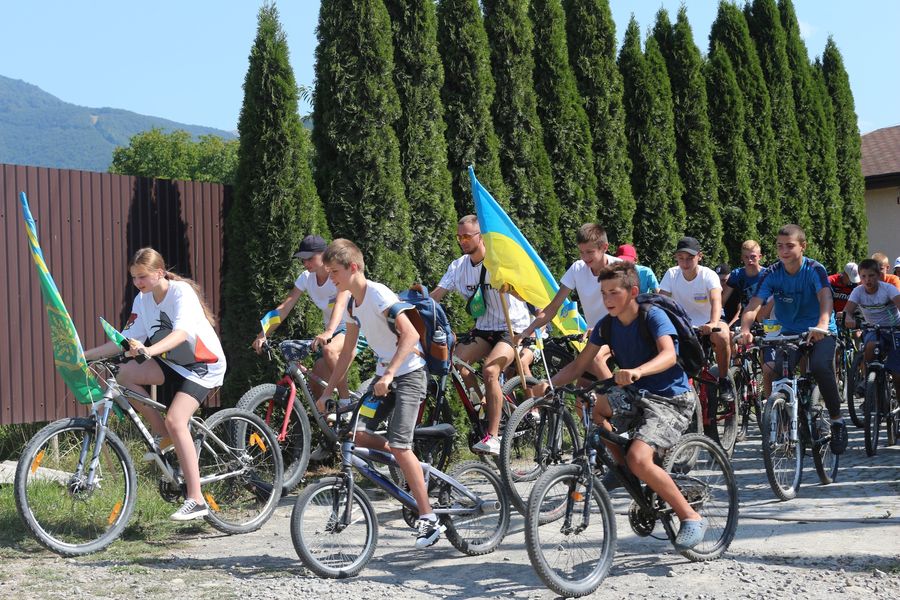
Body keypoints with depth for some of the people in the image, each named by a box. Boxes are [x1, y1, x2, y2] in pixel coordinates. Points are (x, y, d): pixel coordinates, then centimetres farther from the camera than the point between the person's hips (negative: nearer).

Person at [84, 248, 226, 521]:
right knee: (125, 373, -19)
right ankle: (162, 435, -1)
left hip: (204, 365, -7)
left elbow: (182, 332, -36)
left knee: (175, 419, -25)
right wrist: (85, 355, -12)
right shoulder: (142, 300, 1)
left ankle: (196, 500, -22)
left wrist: (149, 350, -53)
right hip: (173, 363, 7)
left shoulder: (182, 291, -19)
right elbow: (126, 340, -2)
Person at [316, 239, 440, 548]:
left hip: (409, 374, -8)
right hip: (384, 376, 8)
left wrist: (389, 374, -36)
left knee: (399, 445, -17)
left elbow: (410, 335, -28)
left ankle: (429, 519, -9)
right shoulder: (352, 303, 9)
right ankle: (411, 466, 13)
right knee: (354, 432, -7)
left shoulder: (378, 294, -17)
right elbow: (347, 352, 15)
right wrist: (327, 392, 12)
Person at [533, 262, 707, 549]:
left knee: (639, 459, -27)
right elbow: (579, 365, 0)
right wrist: (550, 383, -19)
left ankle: (691, 517, -10)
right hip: (638, 396, 7)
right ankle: (622, 466, 5)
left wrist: (636, 371, -54)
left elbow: (668, 355, -34)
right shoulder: (607, 325, 1)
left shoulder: (653, 316, -16)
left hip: (672, 400, -7)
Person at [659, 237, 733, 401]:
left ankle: (724, 381, -13)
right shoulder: (671, 274, -6)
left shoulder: (709, 275, -14)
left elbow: (716, 301, -31)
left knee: (722, 336, -35)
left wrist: (713, 323, -51)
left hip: (705, 324, -2)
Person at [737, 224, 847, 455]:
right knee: (771, 367, -24)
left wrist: (822, 325, -50)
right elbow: (753, 305, -17)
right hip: (790, 333, 3)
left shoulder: (815, 270, -13)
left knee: (820, 367, -31)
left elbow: (826, 298, -30)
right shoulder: (773, 274, -6)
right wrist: (745, 330, -37)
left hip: (820, 332, -3)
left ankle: (837, 420, -9)